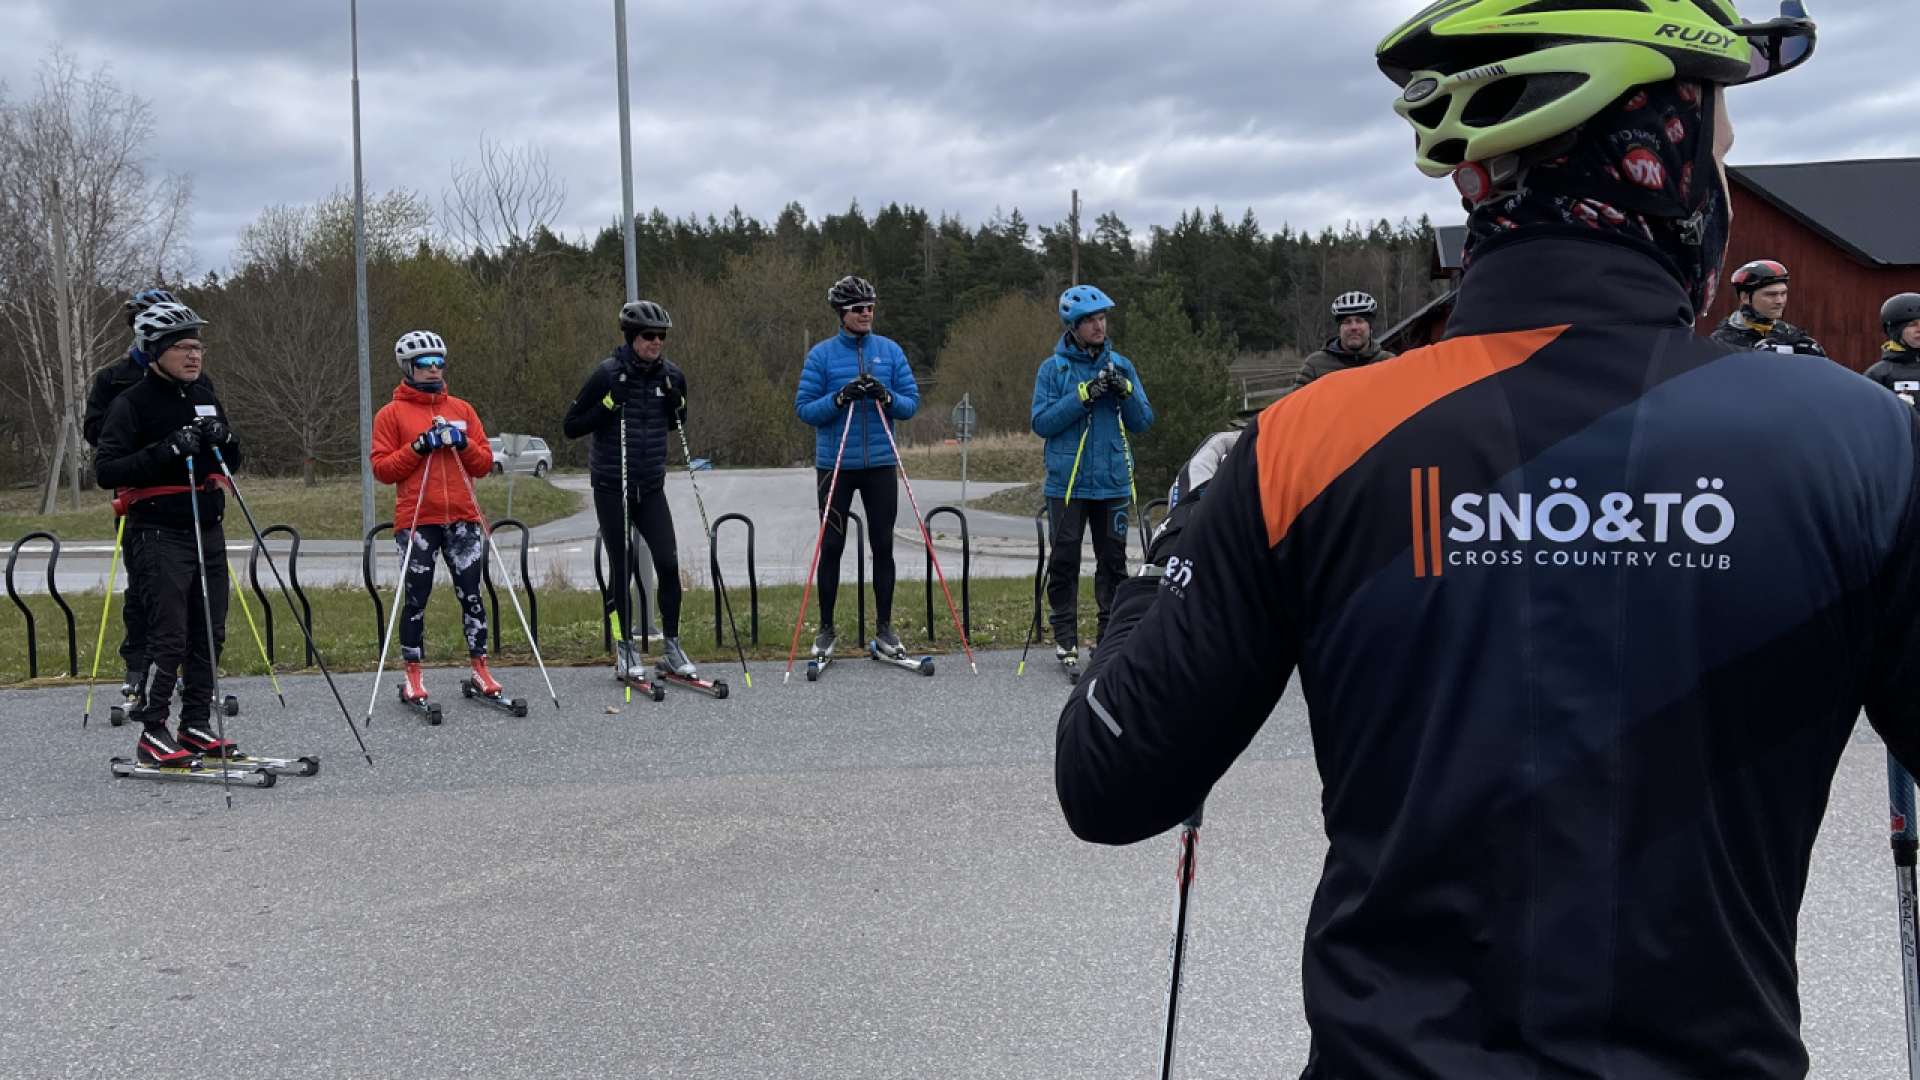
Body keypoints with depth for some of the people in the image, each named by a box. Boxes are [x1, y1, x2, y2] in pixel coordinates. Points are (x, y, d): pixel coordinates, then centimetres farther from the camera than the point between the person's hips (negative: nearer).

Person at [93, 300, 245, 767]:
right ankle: (152, 733, 0)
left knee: (210, 634, 9)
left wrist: (224, 441, -3)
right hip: (160, 536, -7)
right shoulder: (131, 404, -8)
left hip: (208, 533, 7)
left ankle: (197, 727, 18)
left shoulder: (204, 394, 13)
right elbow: (106, 470, -15)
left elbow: (233, 462, 20)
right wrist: (166, 450, -24)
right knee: (169, 637, -11)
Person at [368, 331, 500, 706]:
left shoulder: (462, 410, 13)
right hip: (416, 520, -3)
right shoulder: (391, 414, 4)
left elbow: (485, 463, 11)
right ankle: (412, 676, 11)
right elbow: (381, 468, -3)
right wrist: (418, 447, -13)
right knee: (416, 599, 0)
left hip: (462, 519, 3)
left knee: (471, 595, 3)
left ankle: (480, 671, 12)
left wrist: (462, 443, -7)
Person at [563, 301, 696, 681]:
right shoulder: (608, 374, -11)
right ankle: (625, 649, 17)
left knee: (668, 563, -5)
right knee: (621, 568, 3)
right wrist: (610, 403, -22)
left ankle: (671, 647, 8)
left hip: (651, 487, 3)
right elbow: (572, 427, -9)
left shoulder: (671, 375, 1)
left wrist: (677, 400, -4)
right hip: (611, 488, -3)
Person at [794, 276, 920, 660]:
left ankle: (884, 628, 15)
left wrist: (888, 397, -16)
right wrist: (838, 399, -20)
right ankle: (826, 630, 15)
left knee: (883, 546, 5)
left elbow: (911, 403, 4)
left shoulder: (890, 351, 6)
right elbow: (804, 409, -4)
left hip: (880, 464, 2)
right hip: (834, 465, -2)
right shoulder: (822, 354, 0)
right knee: (831, 546, 3)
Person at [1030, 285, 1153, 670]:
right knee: (1064, 562, 1)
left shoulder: (1121, 366, 9)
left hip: (1113, 482, 2)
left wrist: (1125, 391, -10)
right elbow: (1042, 423, -7)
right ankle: (1065, 638, 9)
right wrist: (1083, 395, -16)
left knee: (1114, 561, 4)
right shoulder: (1052, 369, 1)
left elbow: (1143, 422, 8)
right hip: (1067, 483, -2)